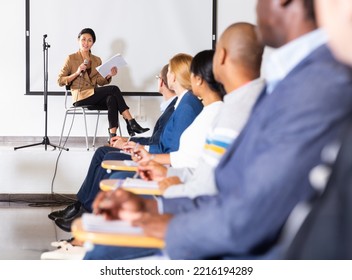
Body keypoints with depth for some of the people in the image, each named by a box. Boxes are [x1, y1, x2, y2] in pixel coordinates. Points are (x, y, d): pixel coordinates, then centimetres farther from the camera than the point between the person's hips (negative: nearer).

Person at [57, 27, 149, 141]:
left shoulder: (97, 60, 18)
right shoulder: (71, 59, 4)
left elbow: (100, 82, 11)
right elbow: (60, 81, -1)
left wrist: (109, 76, -10)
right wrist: (77, 73, -13)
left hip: (95, 96, 4)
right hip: (81, 98, -4)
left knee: (112, 99, -33)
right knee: (114, 89, -25)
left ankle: (113, 136, -42)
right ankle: (131, 123, -24)